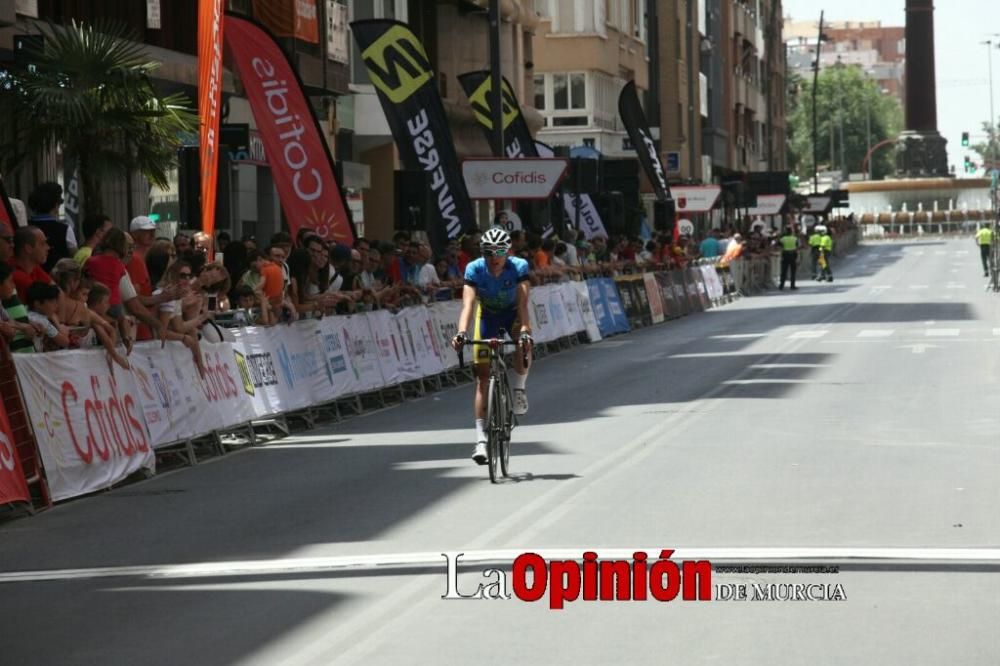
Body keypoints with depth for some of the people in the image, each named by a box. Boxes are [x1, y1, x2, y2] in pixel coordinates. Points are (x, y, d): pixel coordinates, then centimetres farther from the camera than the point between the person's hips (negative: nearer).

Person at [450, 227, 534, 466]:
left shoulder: (518, 267, -28)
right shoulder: (474, 269, -27)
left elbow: (523, 304, -37)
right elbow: (468, 303, -36)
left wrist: (525, 330, -54)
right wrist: (462, 332, -52)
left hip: (512, 315, -1)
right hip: (487, 315, 1)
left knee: (523, 347, -35)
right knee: (483, 376, -8)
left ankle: (519, 388, -6)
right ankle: (481, 439, -7)